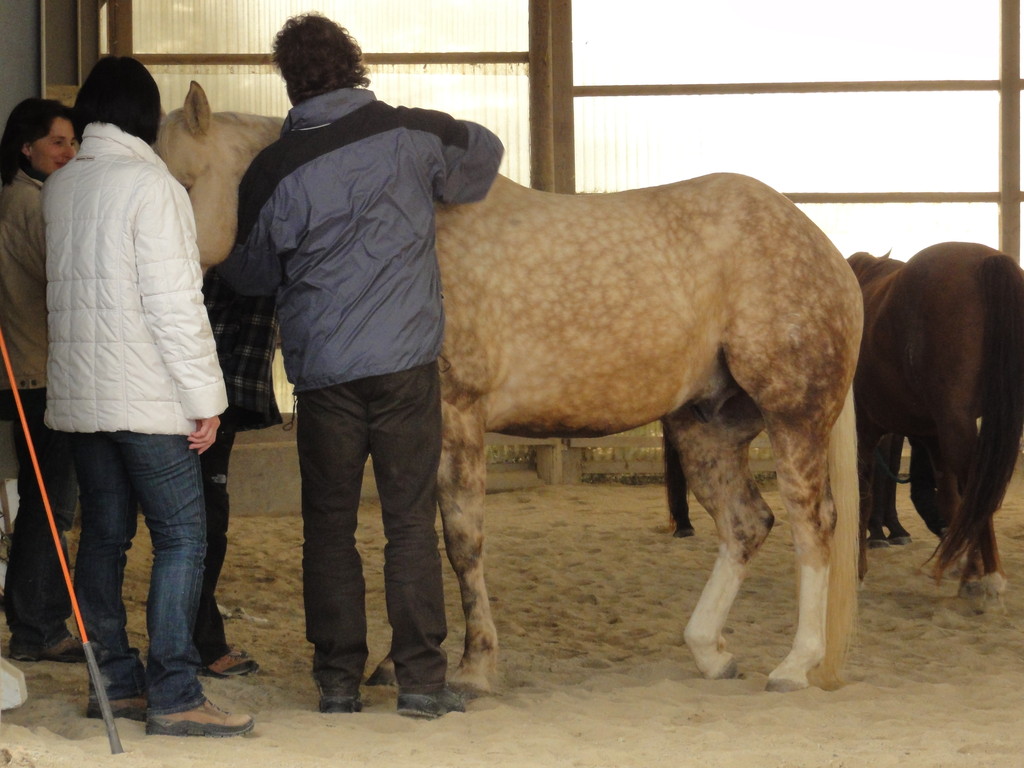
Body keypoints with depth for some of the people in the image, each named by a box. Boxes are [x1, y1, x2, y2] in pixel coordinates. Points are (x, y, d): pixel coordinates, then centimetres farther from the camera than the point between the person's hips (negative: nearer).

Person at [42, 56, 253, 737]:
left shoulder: (58, 187, 9)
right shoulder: (151, 185, -13)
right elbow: (175, 302, -16)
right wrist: (205, 398, -12)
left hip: (78, 394, 7)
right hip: (146, 398, -7)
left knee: (105, 535, 12)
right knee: (182, 538, -5)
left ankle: (114, 681, 16)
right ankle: (174, 695, -10)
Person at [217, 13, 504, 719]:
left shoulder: (273, 172, -2)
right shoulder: (414, 136, -1)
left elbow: (253, 274, 11)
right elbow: (485, 153, 20)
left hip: (322, 369, 0)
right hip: (405, 363, 0)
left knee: (329, 524, 10)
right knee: (411, 520, 3)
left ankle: (338, 678, 12)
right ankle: (421, 679, 1)